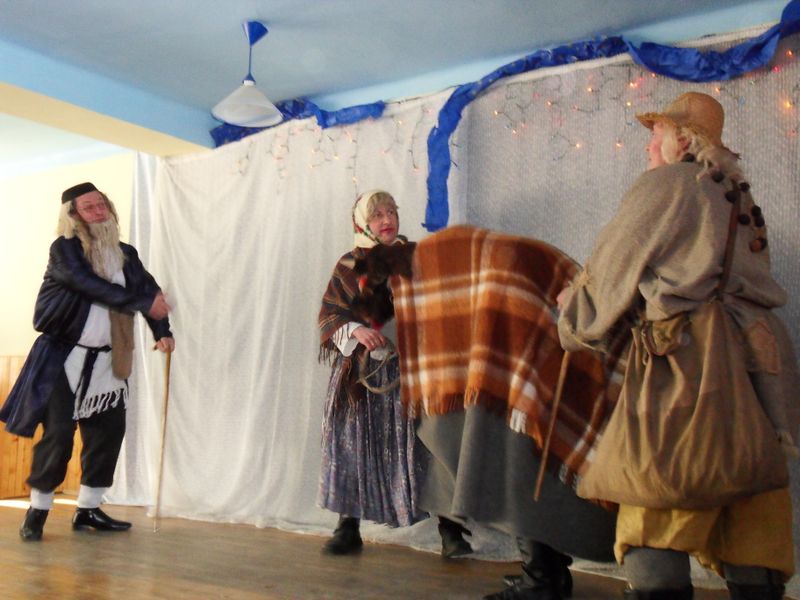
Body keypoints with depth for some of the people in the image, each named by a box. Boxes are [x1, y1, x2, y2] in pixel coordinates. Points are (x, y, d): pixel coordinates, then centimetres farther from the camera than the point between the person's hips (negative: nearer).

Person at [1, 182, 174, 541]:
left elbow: (148, 289, 5)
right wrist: (145, 303, -23)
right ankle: (38, 511, 11)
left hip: (106, 361, 6)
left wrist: (162, 332, -10)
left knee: (108, 433, 6)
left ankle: (88, 510, 19)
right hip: (64, 359, -6)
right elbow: (95, 287, -22)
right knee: (58, 434, -5)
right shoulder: (64, 249, -8)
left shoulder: (126, 254, 10)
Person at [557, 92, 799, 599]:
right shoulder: (736, 194, 23)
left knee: (654, 518, -6)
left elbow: (611, 266, 2)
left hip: (690, 352, -8)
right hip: (755, 352, 9)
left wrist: (575, 322, 18)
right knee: (747, 518, 11)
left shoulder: (666, 183, 0)